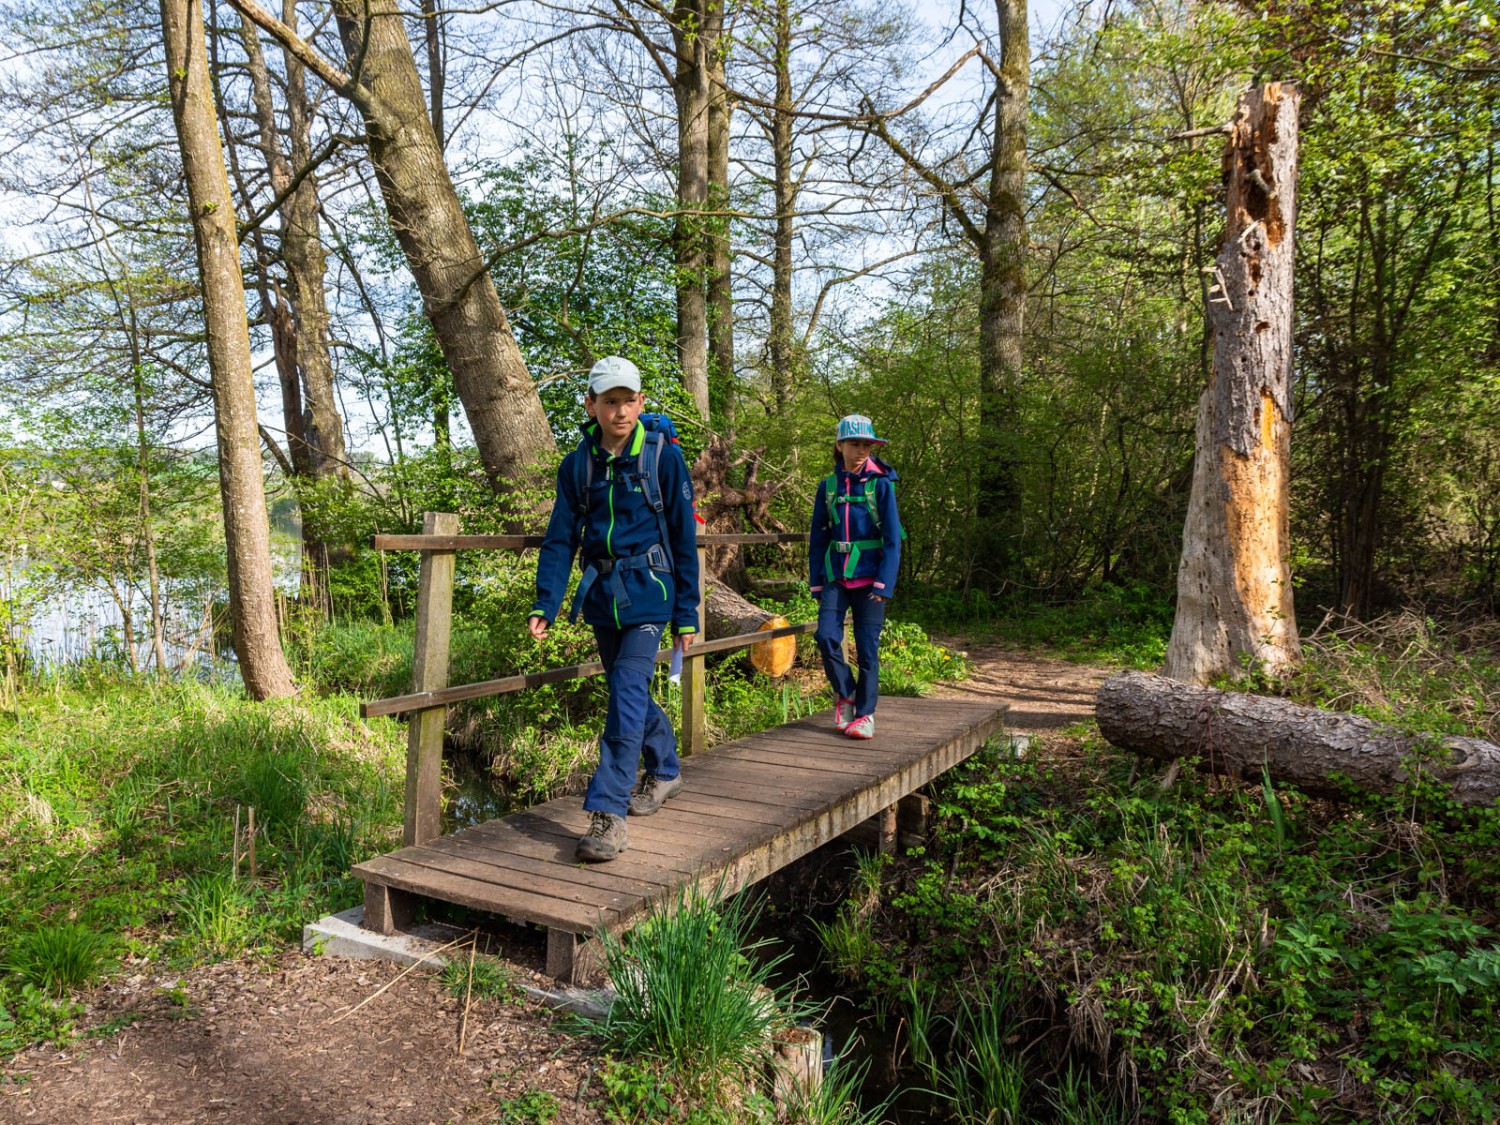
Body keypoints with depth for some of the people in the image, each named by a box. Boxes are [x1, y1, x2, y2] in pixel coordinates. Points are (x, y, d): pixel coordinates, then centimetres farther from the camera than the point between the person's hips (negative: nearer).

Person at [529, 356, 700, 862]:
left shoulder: (664, 457, -6)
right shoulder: (578, 465, 3)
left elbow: (684, 538, -3)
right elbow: (561, 539, 4)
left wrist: (686, 613, -3)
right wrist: (545, 605, -8)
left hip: (647, 593, -4)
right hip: (602, 597, 5)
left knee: (627, 697, -14)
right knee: (629, 694, 16)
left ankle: (607, 813, -10)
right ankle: (665, 771, 39)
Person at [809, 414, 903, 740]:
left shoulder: (880, 485, -2)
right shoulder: (828, 486, 6)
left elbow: (892, 539, -4)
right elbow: (818, 538, 11)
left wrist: (884, 584, -12)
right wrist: (816, 581, 7)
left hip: (869, 576, -2)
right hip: (835, 576, 2)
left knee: (867, 646, 0)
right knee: (827, 637, -12)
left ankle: (865, 713, 14)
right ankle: (844, 694, 13)